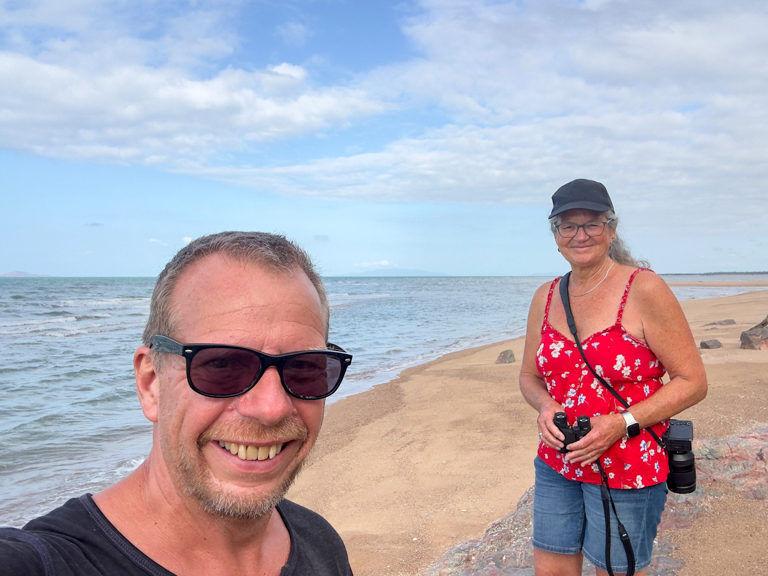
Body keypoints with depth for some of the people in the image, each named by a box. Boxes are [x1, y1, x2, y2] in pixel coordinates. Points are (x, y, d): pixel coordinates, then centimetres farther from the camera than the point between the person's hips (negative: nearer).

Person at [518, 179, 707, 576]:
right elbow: (529, 376, 14)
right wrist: (545, 407, -8)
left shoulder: (644, 290, -12)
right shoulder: (546, 298, 4)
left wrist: (623, 423, -21)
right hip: (556, 464, 5)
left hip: (627, 469, -5)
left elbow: (692, 382, -11)